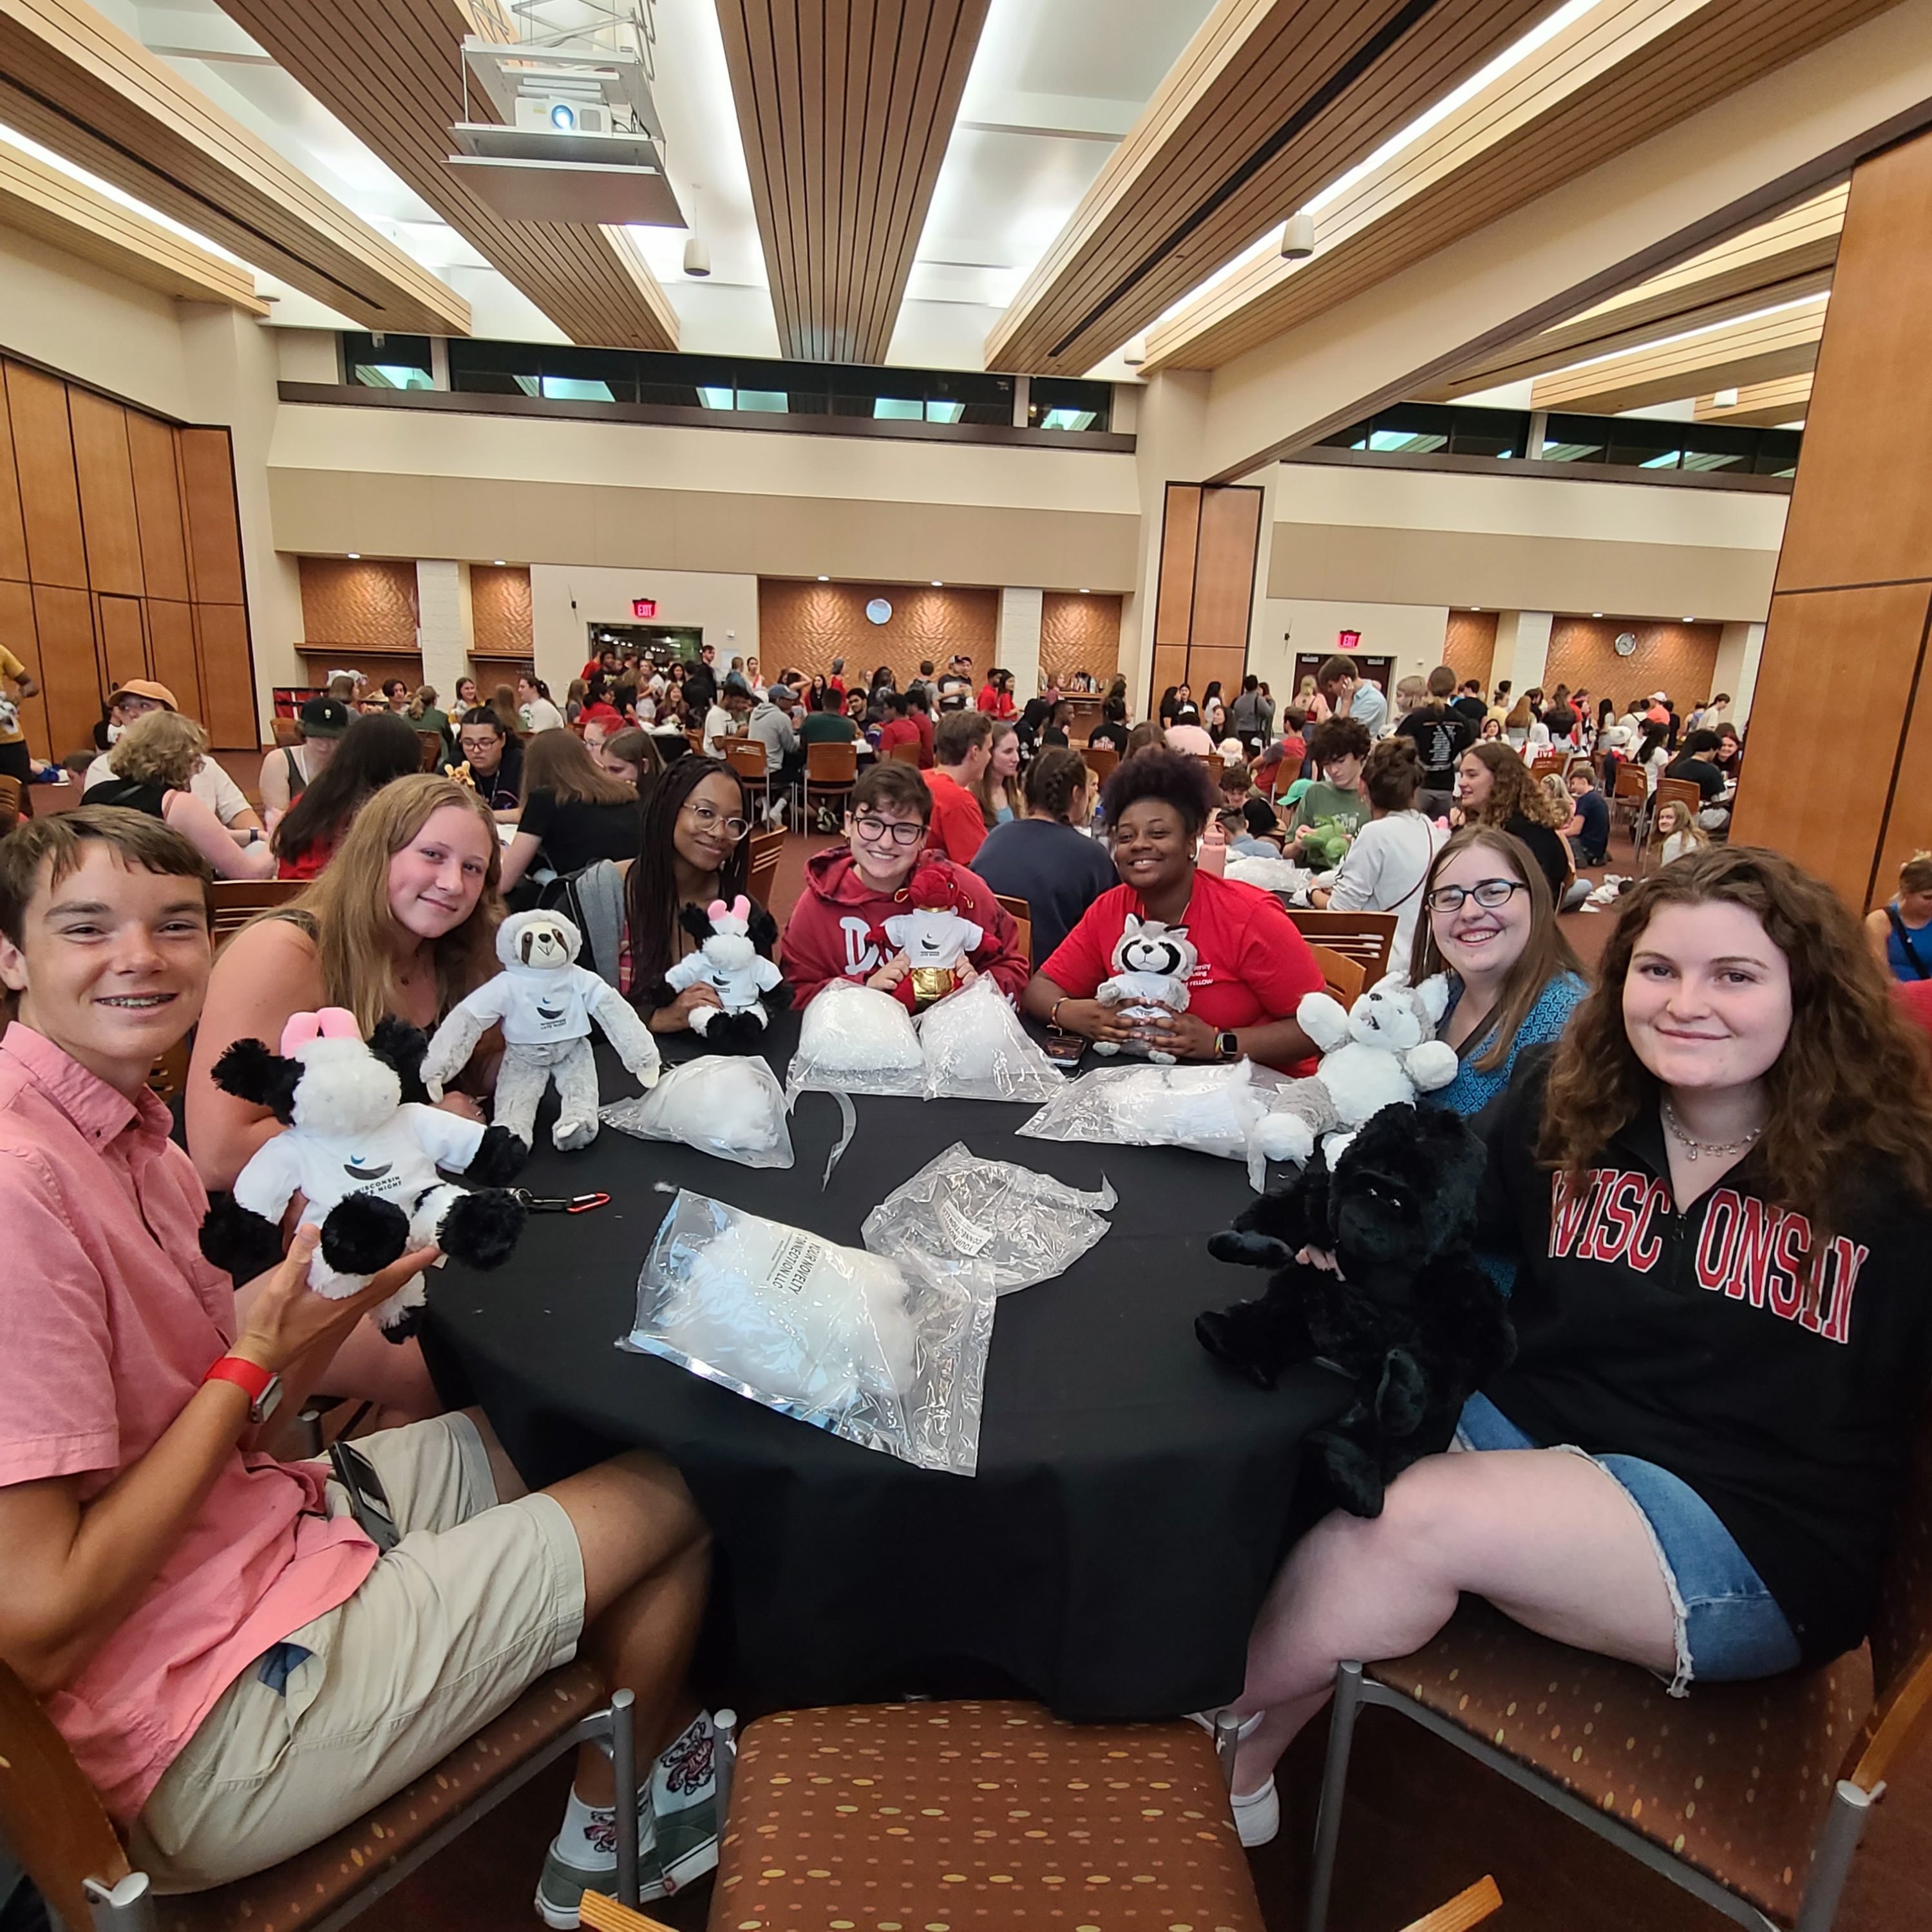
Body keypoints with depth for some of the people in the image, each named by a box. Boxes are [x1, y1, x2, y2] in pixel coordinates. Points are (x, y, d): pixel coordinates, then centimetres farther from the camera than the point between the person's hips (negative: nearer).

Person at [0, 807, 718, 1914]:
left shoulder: (125, 1128, 4)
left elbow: (212, 1429, 7)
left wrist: (345, 1288, -8)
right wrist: (256, 1355, -19)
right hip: (212, 1723, -9)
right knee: (677, 1490, 0)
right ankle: (613, 1831, 32)